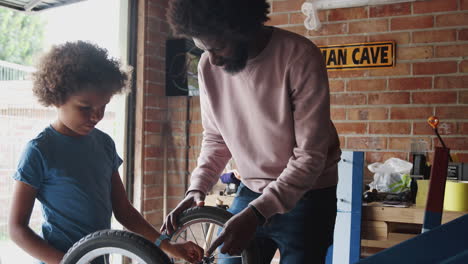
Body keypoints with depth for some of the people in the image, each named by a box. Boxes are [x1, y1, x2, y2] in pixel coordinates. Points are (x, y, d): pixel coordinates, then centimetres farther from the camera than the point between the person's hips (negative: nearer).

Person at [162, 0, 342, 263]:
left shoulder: (300, 57, -22)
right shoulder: (209, 66, -7)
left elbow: (311, 156, -22)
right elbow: (215, 139, 5)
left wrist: (256, 212, -30)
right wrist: (197, 188, -11)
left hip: (306, 195, -4)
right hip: (251, 192, 4)